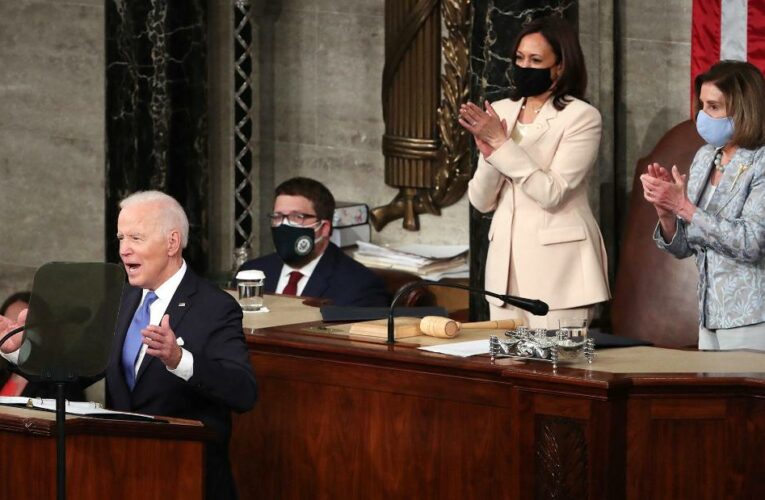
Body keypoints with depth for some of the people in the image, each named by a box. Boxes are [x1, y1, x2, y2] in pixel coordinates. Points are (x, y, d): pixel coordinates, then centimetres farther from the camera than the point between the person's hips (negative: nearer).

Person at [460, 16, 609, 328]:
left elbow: (552, 193, -16)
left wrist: (502, 144, -16)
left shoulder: (582, 117, -6)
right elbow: (481, 202, 7)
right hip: (506, 262, 5)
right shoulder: (500, 112, 9)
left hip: (557, 264, -5)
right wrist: (488, 153, -11)